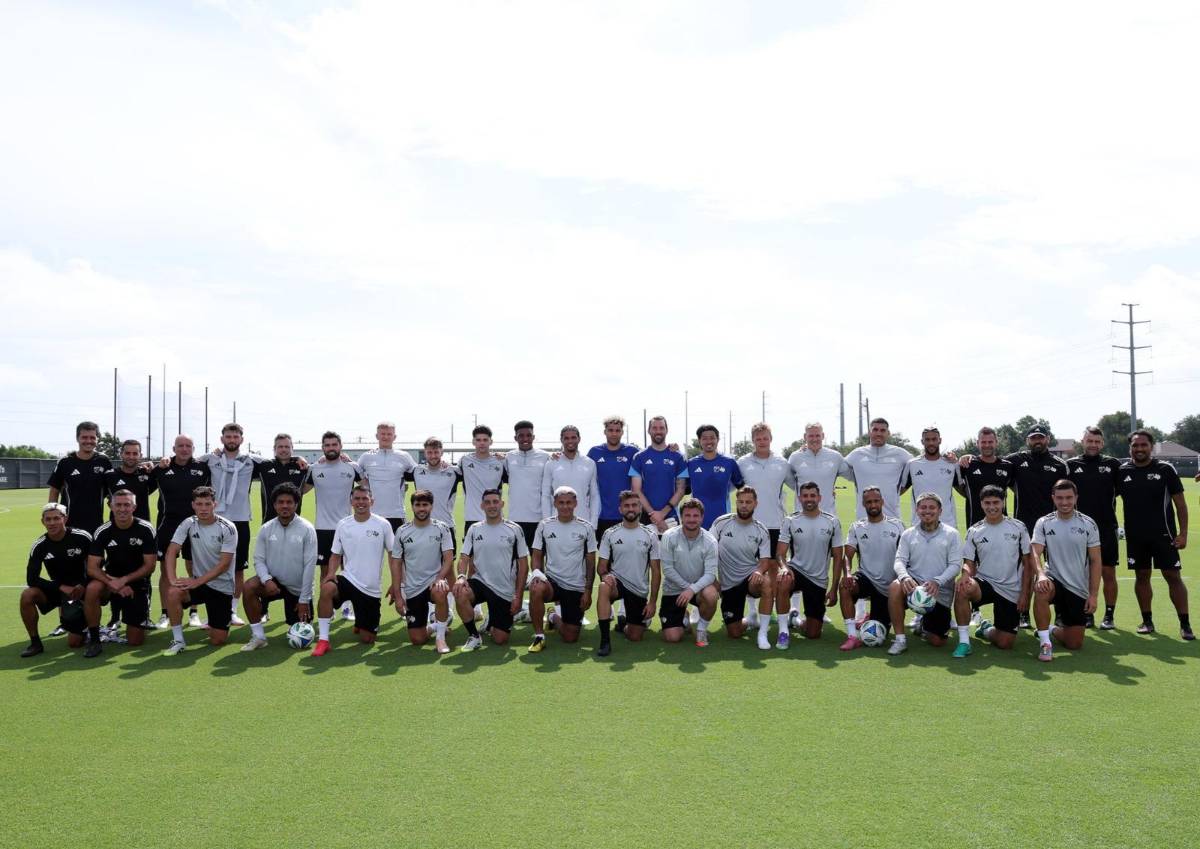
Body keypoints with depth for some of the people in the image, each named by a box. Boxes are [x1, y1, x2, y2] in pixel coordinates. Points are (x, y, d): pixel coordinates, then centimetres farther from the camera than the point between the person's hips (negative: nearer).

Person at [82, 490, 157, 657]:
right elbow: (92, 568, -13)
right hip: (112, 579, 1)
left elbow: (150, 566, -11)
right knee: (92, 589, -36)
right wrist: (111, 582, -30)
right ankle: (93, 639, -18)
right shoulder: (103, 531, -9)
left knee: (136, 640, -4)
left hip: (137, 582, -1)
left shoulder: (145, 529, -12)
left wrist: (124, 580, -23)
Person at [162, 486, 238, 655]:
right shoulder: (188, 524, -4)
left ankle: (213, 625, 33)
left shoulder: (228, 528, -14)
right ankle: (178, 640, -13)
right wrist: (172, 579, -25)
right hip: (198, 581, 3)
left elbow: (224, 564, -18)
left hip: (222, 586, -2)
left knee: (218, 640, -6)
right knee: (173, 592, -31)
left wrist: (198, 581, -26)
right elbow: (171, 552, -9)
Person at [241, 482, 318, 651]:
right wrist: (267, 579, -23)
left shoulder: (307, 529, -13)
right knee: (248, 588, -29)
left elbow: (310, 565, -13)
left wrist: (304, 599, -13)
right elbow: (259, 559, -2)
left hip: (298, 588, -2)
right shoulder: (266, 528, -5)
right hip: (274, 581, 2)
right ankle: (258, 636, -15)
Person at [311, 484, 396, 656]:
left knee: (367, 639, 4)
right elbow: (336, 555, 6)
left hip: (371, 589, 0)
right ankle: (323, 640, -24)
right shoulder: (343, 525, 0)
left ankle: (361, 624, 42)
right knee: (327, 588, -36)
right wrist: (331, 573, -14)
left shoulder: (383, 524, -5)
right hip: (348, 580, 0)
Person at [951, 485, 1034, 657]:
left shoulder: (1018, 528, 0)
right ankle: (964, 641, -23)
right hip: (984, 583, 0)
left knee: (1005, 643, -3)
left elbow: (1027, 563, 3)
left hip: (1011, 591, 0)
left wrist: (1024, 593, -4)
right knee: (962, 588, -36)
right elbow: (969, 563, 1)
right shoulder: (974, 531, 1)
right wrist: (966, 574, -24)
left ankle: (986, 630, 35)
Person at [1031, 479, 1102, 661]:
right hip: (1053, 579, -1)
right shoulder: (1043, 523, -2)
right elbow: (1035, 553, -11)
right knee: (1041, 590, -39)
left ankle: (1053, 631, 36)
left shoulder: (1088, 524, -1)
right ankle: (1045, 642, -24)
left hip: (1079, 589, 1)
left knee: (1075, 644, 0)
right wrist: (1040, 574, -33)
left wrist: (1093, 595, -6)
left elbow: (1095, 561, 0)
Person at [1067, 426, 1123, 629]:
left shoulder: (1113, 464, 4)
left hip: (1107, 528, 0)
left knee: (1108, 573, 4)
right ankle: (1087, 615, 16)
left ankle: (1109, 616, 14)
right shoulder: (1071, 465, 4)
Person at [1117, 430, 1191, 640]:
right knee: (1141, 576, 9)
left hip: (1163, 534, -2)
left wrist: (1183, 533, -6)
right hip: (1135, 536, 2)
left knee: (1173, 576, -2)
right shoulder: (1122, 472, 3)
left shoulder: (1165, 469, -3)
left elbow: (1180, 502, -1)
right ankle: (1147, 621, 20)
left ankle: (1185, 624, 6)